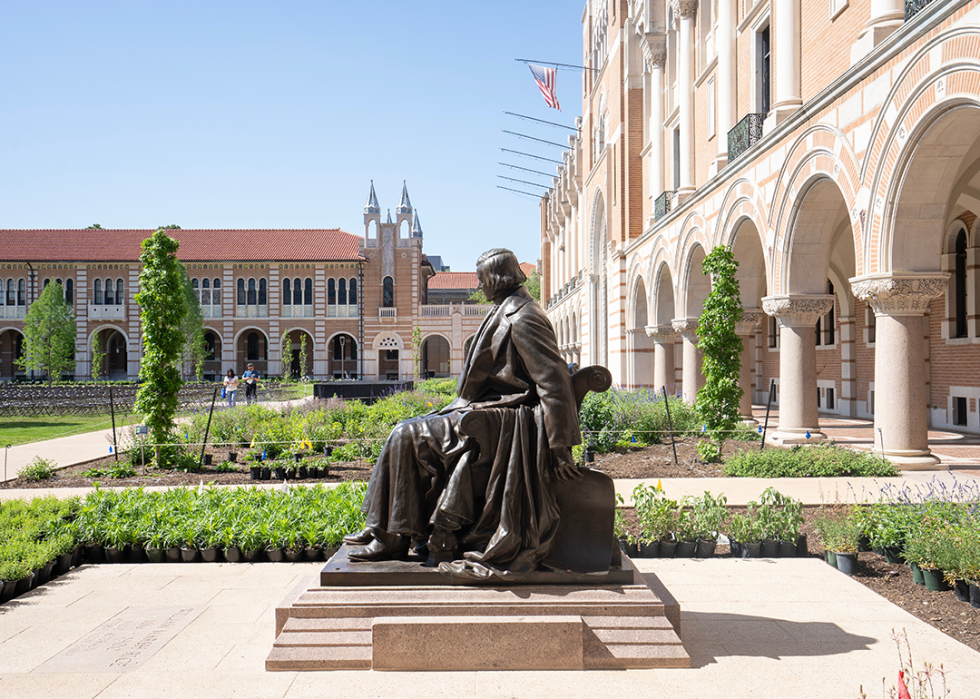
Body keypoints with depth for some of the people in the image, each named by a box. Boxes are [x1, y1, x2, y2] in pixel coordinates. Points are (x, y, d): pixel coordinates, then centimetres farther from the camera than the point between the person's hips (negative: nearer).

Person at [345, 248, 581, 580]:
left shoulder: (521, 319, -18)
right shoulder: (508, 311, 15)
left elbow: (554, 381, -23)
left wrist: (561, 447, -24)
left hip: (497, 419, -11)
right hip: (490, 410, 11)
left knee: (407, 436, -13)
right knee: (408, 433, 12)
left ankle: (392, 539, -2)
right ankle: (385, 528, 17)